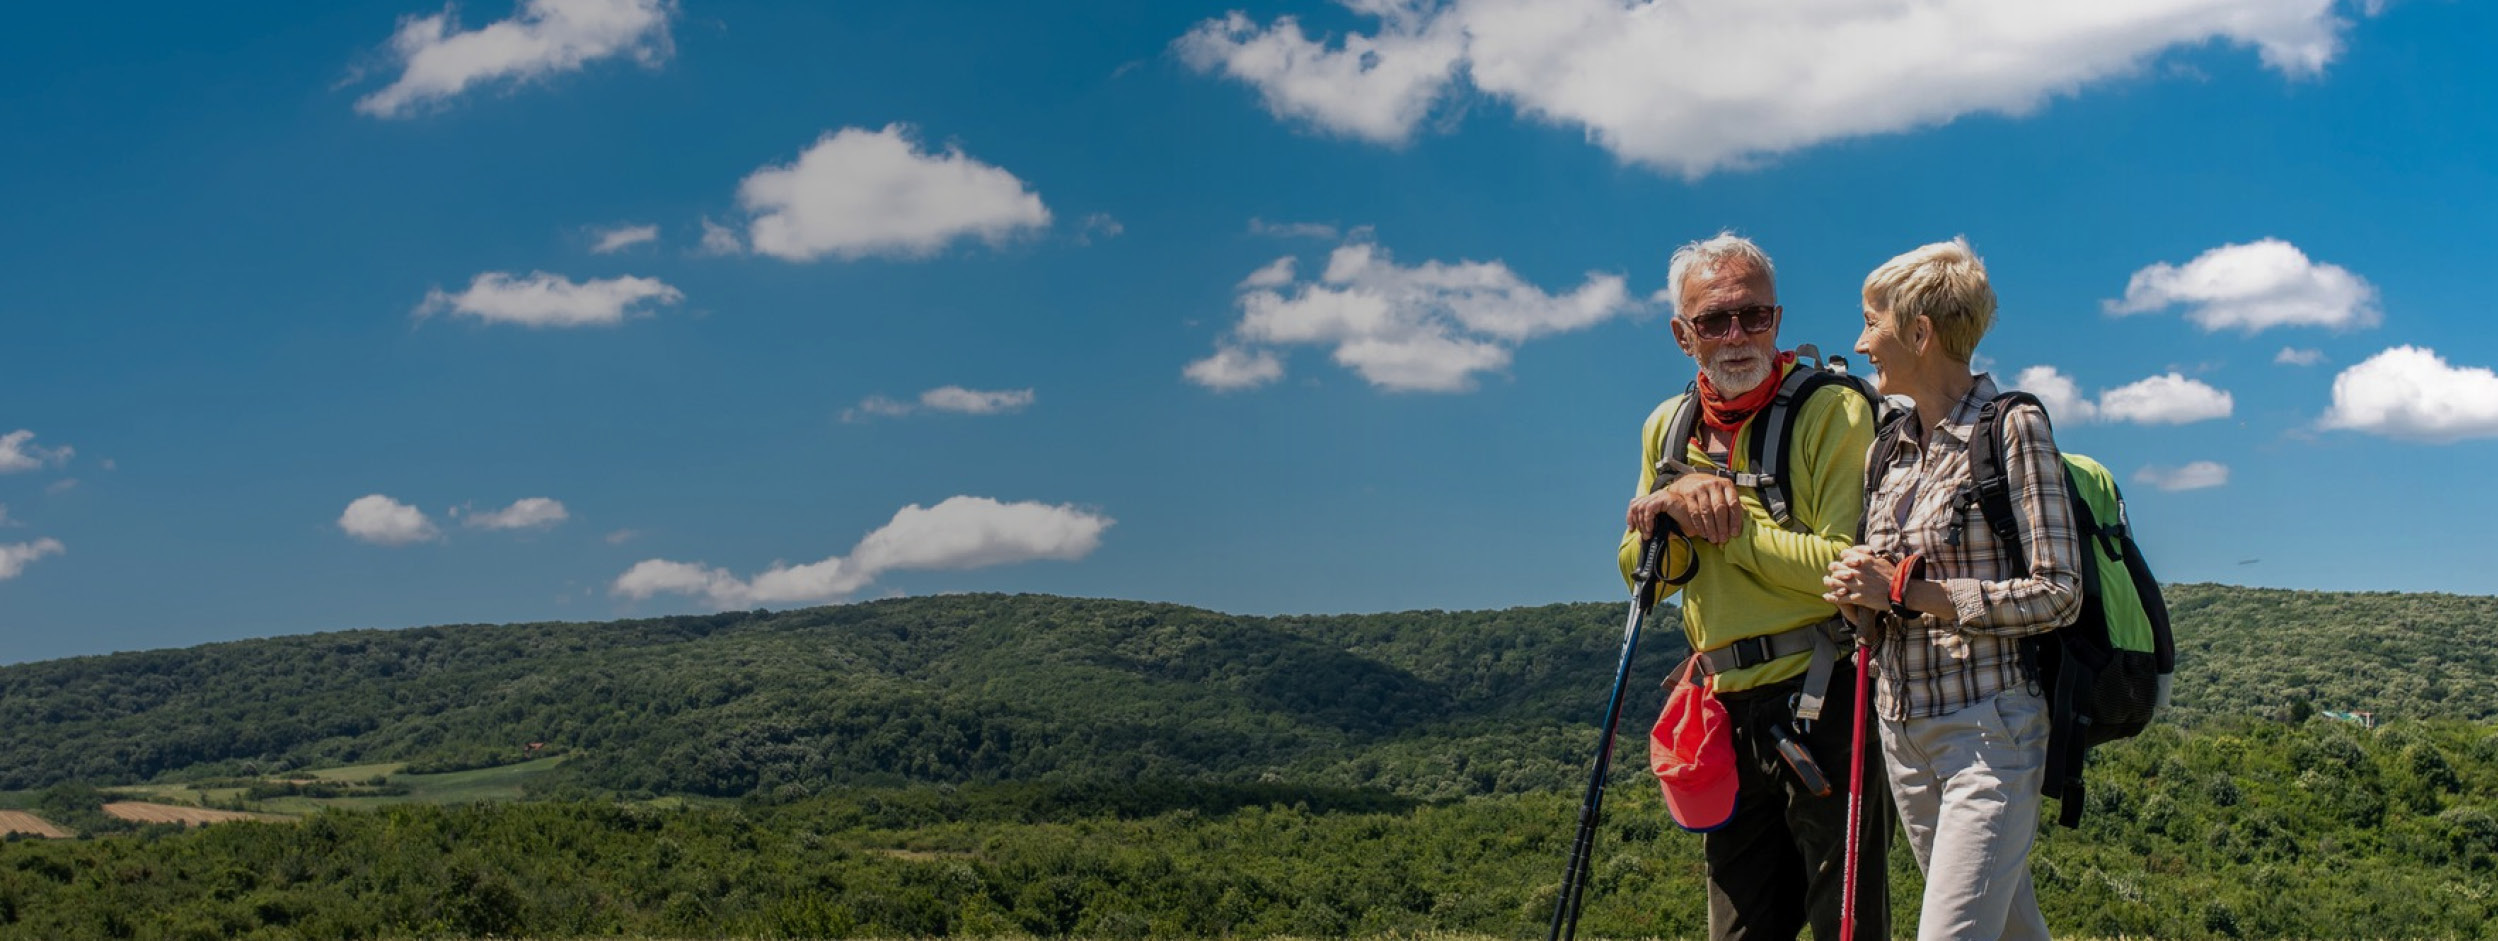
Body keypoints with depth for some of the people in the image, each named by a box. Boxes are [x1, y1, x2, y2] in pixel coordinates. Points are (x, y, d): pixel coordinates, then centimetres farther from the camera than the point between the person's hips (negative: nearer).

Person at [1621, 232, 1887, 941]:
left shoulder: (1832, 411, -9)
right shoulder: (1668, 428, 12)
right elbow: (1640, 575, 12)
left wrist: (1727, 524, -15)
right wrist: (1678, 509, -7)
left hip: (1823, 701, -6)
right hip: (1731, 711, 7)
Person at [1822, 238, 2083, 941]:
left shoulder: (2012, 428, -9)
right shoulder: (1890, 447, 12)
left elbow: (2056, 594, -14)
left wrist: (1908, 591, -16)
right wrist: (1857, 589, -3)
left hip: (1989, 729, -7)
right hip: (1903, 732, 7)